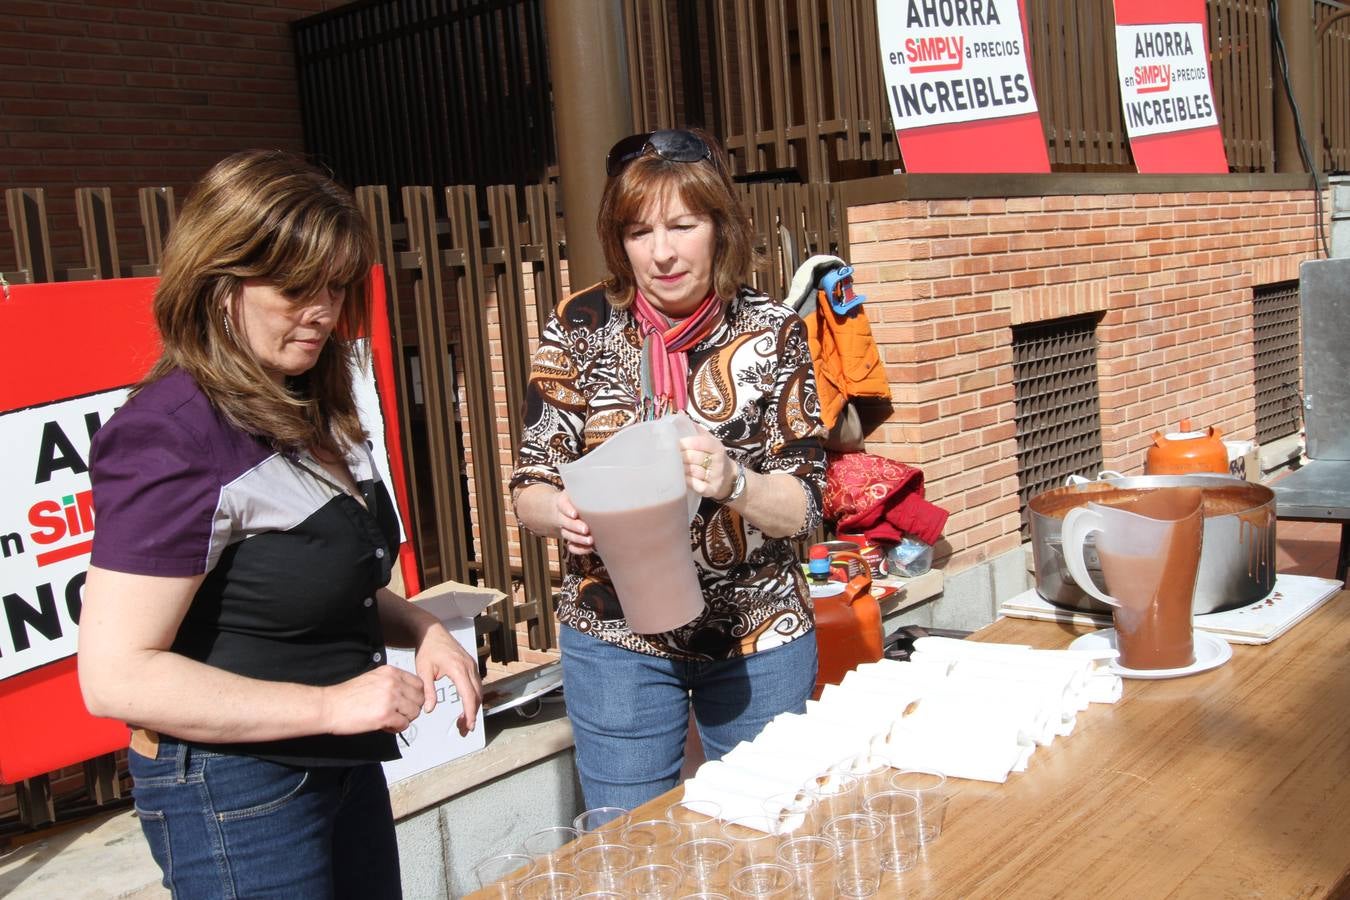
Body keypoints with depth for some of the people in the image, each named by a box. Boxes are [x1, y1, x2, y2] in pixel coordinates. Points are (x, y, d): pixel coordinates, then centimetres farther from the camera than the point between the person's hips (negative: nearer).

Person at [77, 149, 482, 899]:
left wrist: (420, 628, -1)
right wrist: (327, 704, -25)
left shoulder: (310, 413, 5)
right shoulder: (172, 437, -21)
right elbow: (114, 675, -23)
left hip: (347, 770, 8)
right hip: (234, 796, -8)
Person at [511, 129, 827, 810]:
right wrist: (559, 512, -26)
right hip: (616, 636, 0)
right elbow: (529, 492, -3)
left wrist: (732, 483, -28)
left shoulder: (770, 333, -6)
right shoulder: (580, 329, -6)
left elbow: (804, 505, -7)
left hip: (759, 637, 1)